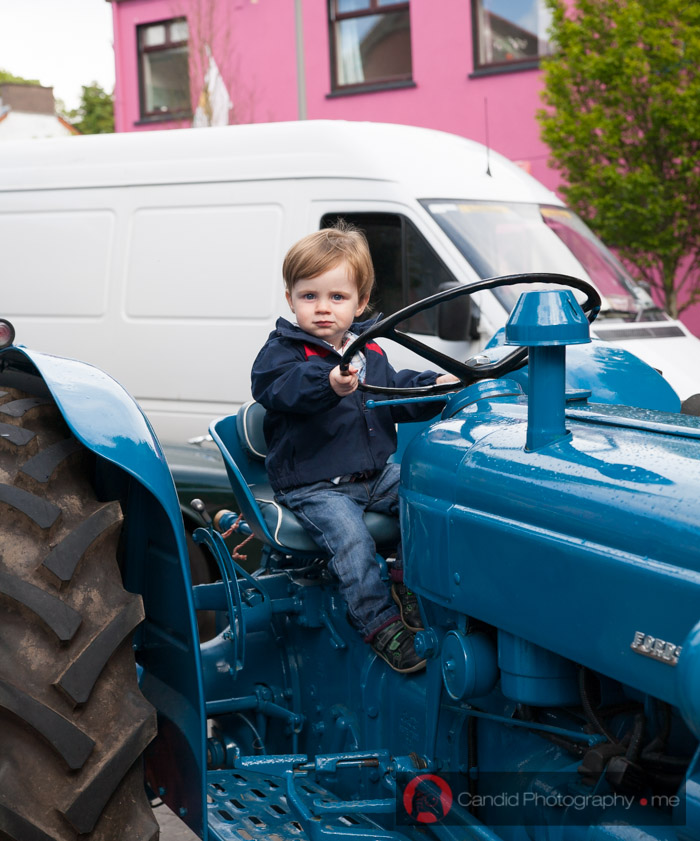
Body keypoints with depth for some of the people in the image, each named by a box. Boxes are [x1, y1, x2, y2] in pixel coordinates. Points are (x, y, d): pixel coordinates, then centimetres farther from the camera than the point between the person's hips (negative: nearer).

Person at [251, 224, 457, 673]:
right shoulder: (282, 350, -8)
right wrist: (329, 383, -50)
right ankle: (380, 623, -17)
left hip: (376, 472, 6)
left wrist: (435, 386, 0)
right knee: (351, 537, -27)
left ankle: (407, 581, -2)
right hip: (313, 485, -6)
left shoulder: (370, 352, 13)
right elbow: (279, 387, -29)